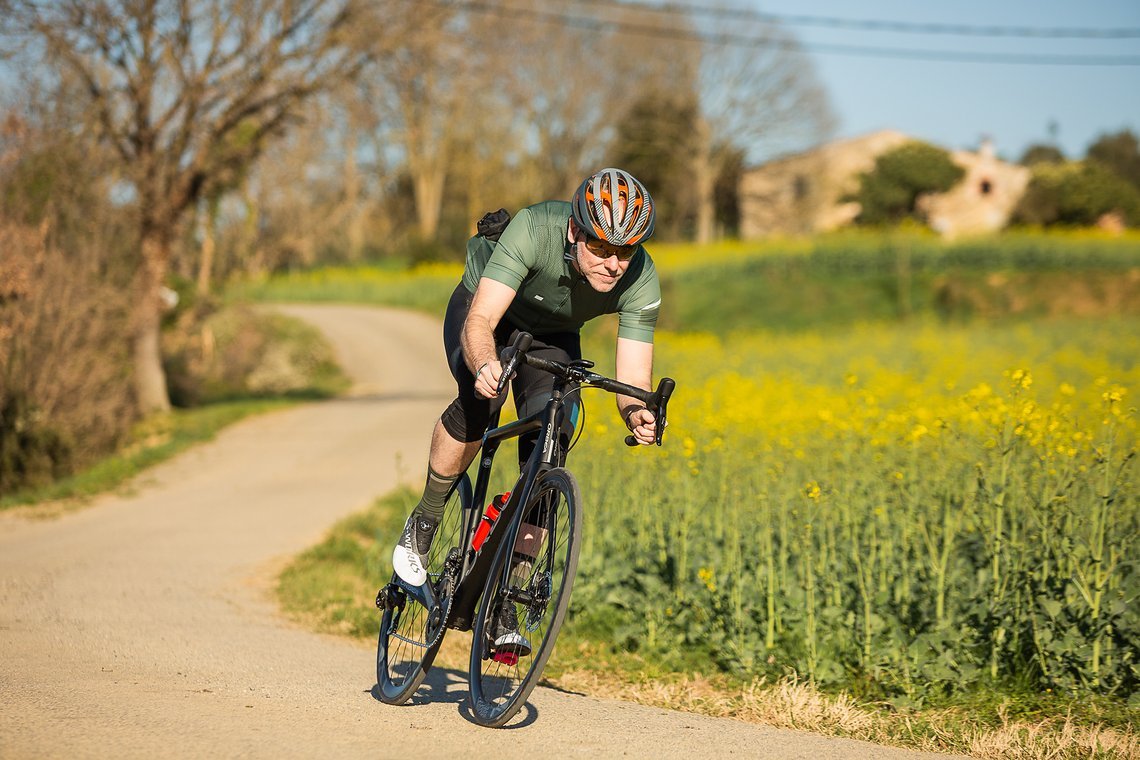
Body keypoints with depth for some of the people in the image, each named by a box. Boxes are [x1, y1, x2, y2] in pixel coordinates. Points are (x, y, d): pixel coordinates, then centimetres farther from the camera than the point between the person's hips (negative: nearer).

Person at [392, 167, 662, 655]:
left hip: (552, 334, 3)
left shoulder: (641, 282, -31)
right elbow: (478, 322, -44)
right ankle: (422, 526, -11)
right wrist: (483, 365, -66)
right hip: (486, 309, -3)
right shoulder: (534, 231, -39)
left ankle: (501, 598, -6)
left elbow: (633, 382, -29)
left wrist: (638, 416, -52)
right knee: (481, 399, -34)